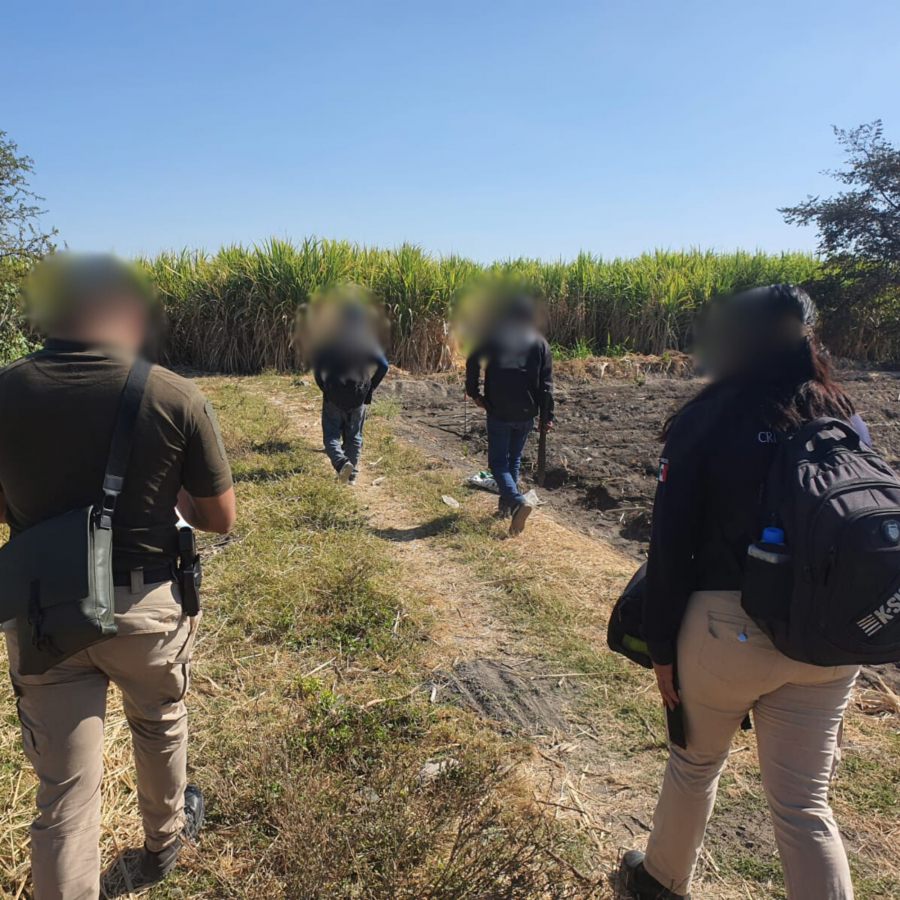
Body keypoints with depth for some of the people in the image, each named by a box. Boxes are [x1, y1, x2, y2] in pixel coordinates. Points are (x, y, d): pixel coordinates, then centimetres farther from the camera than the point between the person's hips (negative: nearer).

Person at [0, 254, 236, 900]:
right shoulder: (177, 397, -17)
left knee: (64, 793, 13)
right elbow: (221, 518, -8)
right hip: (144, 605, -1)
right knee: (161, 726, 28)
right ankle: (164, 840, 54)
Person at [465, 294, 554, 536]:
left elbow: (473, 361, -9)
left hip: (499, 412, -3)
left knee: (498, 462, 2)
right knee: (514, 459, 20)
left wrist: (473, 392, 4)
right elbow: (546, 383, 0)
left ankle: (517, 501, -20)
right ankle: (506, 504, 29)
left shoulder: (493, 336, -4)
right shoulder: (539, 342, 3)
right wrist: (547, 416, 5)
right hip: (526, 414, 3)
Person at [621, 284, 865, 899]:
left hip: (727, 629, -3)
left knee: (696, 762, 21)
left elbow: (671, 546, -11)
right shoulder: (847, 422, 2)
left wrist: (662, 648, -2)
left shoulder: (707, 422, -12)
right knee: (804, 804, 15)